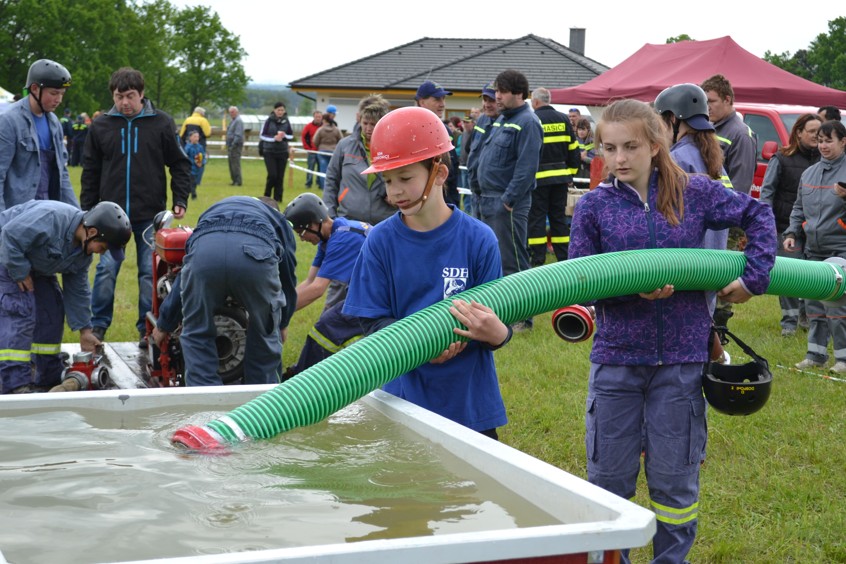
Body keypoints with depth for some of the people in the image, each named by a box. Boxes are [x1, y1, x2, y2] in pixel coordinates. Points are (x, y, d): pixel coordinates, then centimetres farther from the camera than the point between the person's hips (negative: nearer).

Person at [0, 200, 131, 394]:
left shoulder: (83, 251, -5)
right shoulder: (50, 218, -34)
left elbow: (77, 290, 3)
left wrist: (84, 330, 3)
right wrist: (20, 274, -25)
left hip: (35, 267, 9)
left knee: (51, 313, 5)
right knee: (19, 315, -20)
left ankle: (48, 381, 14)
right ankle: (16, 385, -23)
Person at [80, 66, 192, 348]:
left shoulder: (161, 123, 1)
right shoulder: (101, 126, 5)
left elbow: (179, 164, 7)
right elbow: (90, 172, 11)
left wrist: (180, 200, -2)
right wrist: (87, 211, 9)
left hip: (151, 215, -1)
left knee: (150, 272, 2)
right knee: (106, 270, -2)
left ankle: (148, 329, 12)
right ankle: (98, 325, 10)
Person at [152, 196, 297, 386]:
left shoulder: (215, 208, 46)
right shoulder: (279, 220, 40)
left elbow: (185, 275, 45)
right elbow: (288, 278, 40)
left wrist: (164, 324, 51)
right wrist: (282, 323, 57)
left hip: (204, 247, 1)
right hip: (257, 251, -1)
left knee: (197, 334, 20)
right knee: (265, 335, 23)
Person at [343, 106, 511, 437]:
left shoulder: (478, 239, -8)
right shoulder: (381, 241, -3)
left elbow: (494, 322, -6)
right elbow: (373, 321, -4)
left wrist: (495, 332, -30)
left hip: (470, 401, -1)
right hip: (404, 397, 1)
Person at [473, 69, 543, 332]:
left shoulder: (527, 123, -13)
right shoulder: (501, 119, 16)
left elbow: (527, 167, -20)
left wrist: (508, 200, -21)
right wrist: (486, 196, 15)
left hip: (508, 204, -10)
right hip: (489, 201, 10)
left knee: (512, 262, -5)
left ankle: (522, 318, 1)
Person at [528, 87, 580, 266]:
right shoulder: (563, 119, 7)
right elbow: (573, 149, 9)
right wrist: (571, 172, 16)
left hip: (538, 176, -5)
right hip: (560, 177, 5)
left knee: (537, 217, 0)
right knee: (559, 216, 12)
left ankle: (538, 259, -1)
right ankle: (564, 258, 12)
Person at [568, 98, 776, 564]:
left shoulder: (694, 192, -1)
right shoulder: (594, 205, -3)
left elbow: (757, 215, 11)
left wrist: (755, 276, 1)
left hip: (682, 356, 0)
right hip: (616, 356, 0)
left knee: (675, 477, 10)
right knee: (608, 475, 9)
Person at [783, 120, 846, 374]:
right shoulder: (809, 173, 13)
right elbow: (799, 208, 20)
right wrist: (792, 233, 8)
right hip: (813, 250, 6)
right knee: (813, 303, 10)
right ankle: (816, 353, 19)